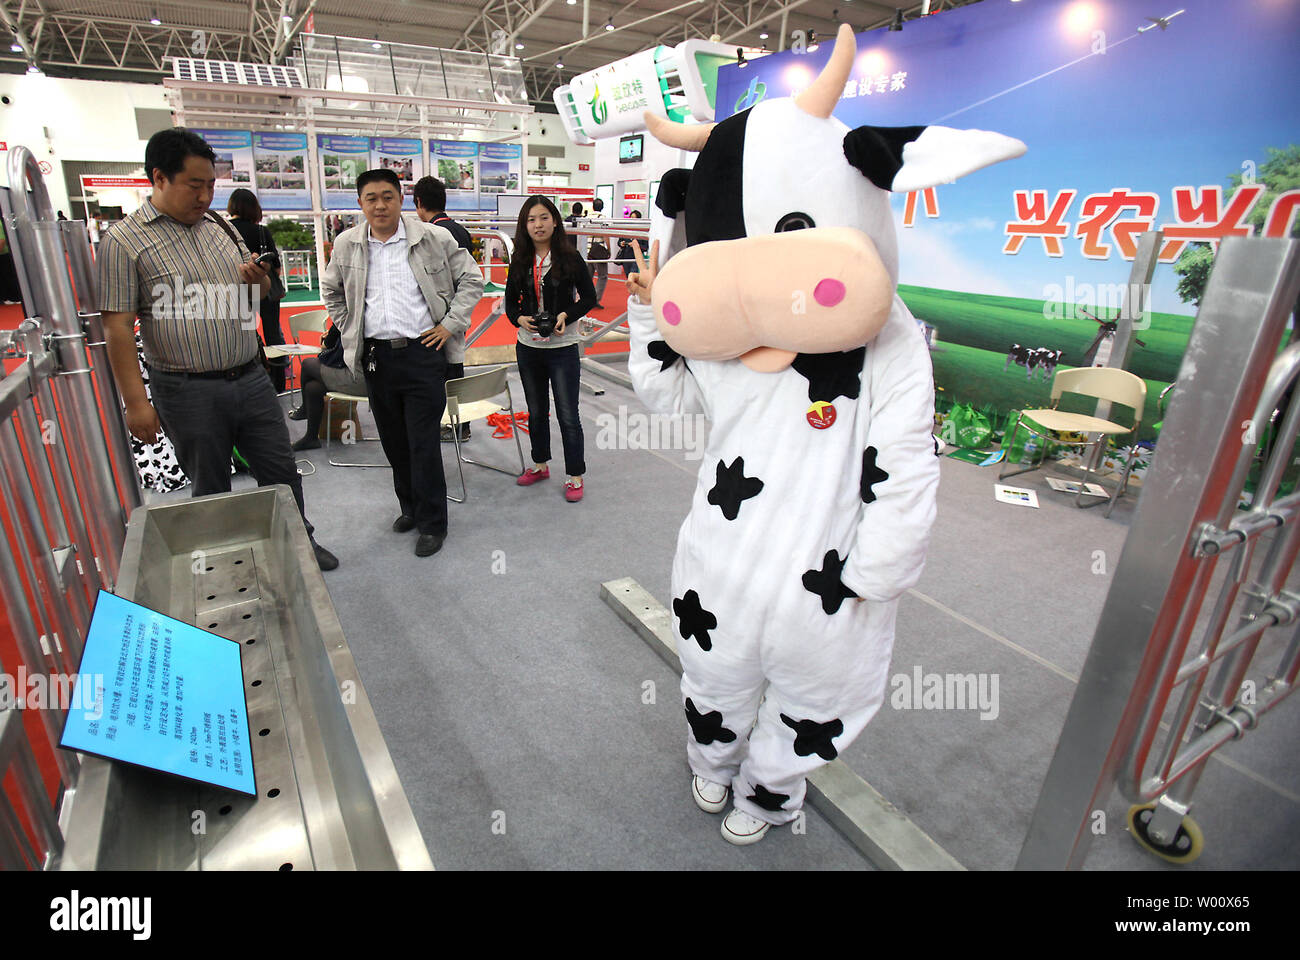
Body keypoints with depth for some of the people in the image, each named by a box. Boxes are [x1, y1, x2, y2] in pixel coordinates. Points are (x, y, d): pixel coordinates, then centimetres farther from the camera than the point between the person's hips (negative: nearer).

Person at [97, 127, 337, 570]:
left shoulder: (220, 227, 10)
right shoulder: (124, 240, -7)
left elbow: (262, 293, 21)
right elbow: (118, 328, -10)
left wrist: (258, 280, -4)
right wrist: (136, 402, -15)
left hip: (251, 379, 5)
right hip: (189, 393, -4)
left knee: (281, 471, 12)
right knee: (211, 491, 10)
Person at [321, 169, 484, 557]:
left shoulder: (434, 239, -2)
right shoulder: (346, 245, 8)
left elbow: (471, 279, 5)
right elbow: (331, 290, 24)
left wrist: (450, 324, -2)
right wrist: (349, 329, 13)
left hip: (422, 353, -4)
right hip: (375, 357, 4)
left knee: (423, 443, -3)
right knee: (393, 441, 13)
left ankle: (432, 523, 10)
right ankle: (410, 506, 31)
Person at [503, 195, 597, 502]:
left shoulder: (570, 257, -6)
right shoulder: (520, 261, 4)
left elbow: (589, 298, -3)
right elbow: (511, 301, 10)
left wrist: (566, 316, -18)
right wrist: (519, 319, -11)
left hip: (562, 348, -4)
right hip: (528, 347, 4)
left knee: (567, 414, -2)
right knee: (536, 411, 17)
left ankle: (575, 475, 11)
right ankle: (540, 464, 34)